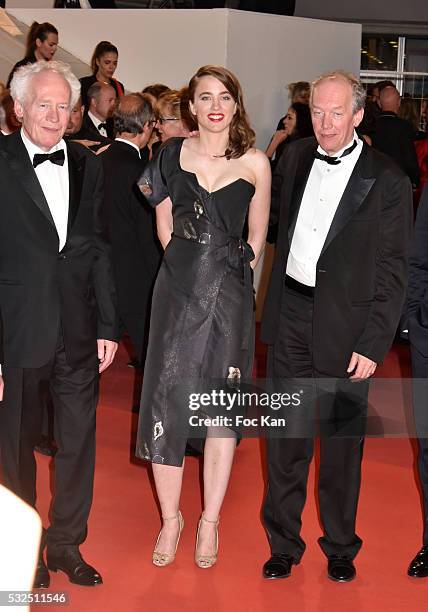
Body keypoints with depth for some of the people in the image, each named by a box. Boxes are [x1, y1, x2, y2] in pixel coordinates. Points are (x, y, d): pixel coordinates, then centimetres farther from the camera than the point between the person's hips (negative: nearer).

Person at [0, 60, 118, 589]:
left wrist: (108, 325, 7)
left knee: (78, 442, 12)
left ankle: (66, 543, 31)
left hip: (78, 332, 4)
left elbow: (99, 249, 9)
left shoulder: (87, 166, 6)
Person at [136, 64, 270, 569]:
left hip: (229, 292, -1)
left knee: (223, 405, 4)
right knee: (166, 398, -1)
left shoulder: (255, 163, -2)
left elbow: (257, 236, 7)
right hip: (178, 288, 1)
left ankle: (210, 521, 17)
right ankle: (170, 517, 15)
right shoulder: (173, 153, 3)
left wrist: (230, 270, 8)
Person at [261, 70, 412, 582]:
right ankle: (282, 545, 25)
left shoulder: (387, 181, -8)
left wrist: (373, 343, -12)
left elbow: (391, 272, -8)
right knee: (286, 436, 10)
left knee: (342, 441, 10)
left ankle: (340, 548, 28)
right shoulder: (295, 157, 5)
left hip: (343, 324, -3)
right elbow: (272, 206, 26)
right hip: (290, 315, 4)